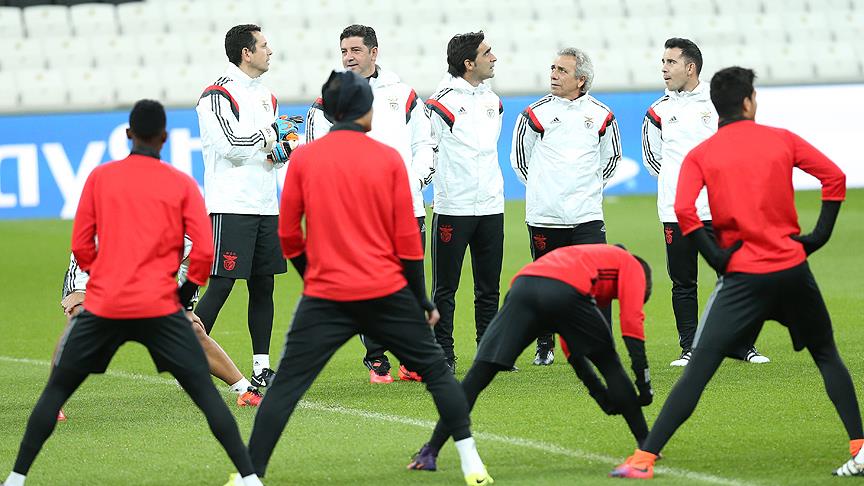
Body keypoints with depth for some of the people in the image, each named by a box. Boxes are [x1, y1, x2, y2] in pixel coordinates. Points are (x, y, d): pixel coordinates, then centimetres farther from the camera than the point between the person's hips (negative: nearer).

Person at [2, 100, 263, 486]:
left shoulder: (100, 178, 5)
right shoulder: (182, 184, 3)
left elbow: (81, 246, 8)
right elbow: (204, 251, -3)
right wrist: (185, 293, 12)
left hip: (103, 307, 1)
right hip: (160, 307, -1)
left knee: (56, 391, 13)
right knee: (205, 393, 2)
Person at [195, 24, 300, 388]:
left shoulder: (266, 96, 17)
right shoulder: (218, 94, -10)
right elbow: (232, 145, -20)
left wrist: (281, 153, 2)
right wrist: (271, 132, -7)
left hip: (265, 206, 8)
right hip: (231, 207, -8)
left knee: (263, 286, 8)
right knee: (220, 287, -11)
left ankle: (261, 368, 13)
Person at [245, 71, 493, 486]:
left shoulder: (303, 159, 0)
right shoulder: (388, 159, -1)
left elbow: (288, 235, 4)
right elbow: (407, 238, 0)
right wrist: (421, 300, 9)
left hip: (325, 296, 0)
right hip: (386, 293, 0)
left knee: (285, 386, 3)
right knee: (436, 370, 13)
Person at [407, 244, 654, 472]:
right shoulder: (631, 265, 30)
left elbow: (572, 348, 45)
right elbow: (632, 320, 12)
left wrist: (600, 393, 45)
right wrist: (644, 384, 13)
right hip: (568, 292, -4)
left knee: (478, 375, 2)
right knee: (610, 365, 20)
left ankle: (430, 452, -5)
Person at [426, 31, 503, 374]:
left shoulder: (492, 101, 11)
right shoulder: (443, 102, -11)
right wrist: (446, 182, -1)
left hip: (491, 208, 6)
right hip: (453, 208, -6)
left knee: (489, 287, 10)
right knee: (445, 288, 0)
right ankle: (444, 355, 4)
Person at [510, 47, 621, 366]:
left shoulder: (600, 114, 4)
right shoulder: (536, 113, -1)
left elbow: (611, 156, 20)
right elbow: (519, 157, 11)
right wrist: (540, 188, 11)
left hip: (587, 216, 0)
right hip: (544, 217, 0)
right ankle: (544, 346, 22)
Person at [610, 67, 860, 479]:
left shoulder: (700, 155, 1)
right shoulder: (781, 139, 6)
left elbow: (683, 210, -14)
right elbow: (834, 177, 1)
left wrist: (716, 257, -7)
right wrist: (819, 234, 5)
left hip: (742, 276, -1)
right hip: (794, 269, 1)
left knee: (698, 370, -4)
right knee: (827, 356, 20)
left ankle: (644, 458, -10)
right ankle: (859, 448, 13)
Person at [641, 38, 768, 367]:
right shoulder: (658, 111, 6)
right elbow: (651, 155, 18)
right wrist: (678, 182, 12)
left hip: (718, 210, -1)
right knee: (683, 283, 2)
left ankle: (741, 344, 9)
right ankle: (689, 348, 8)